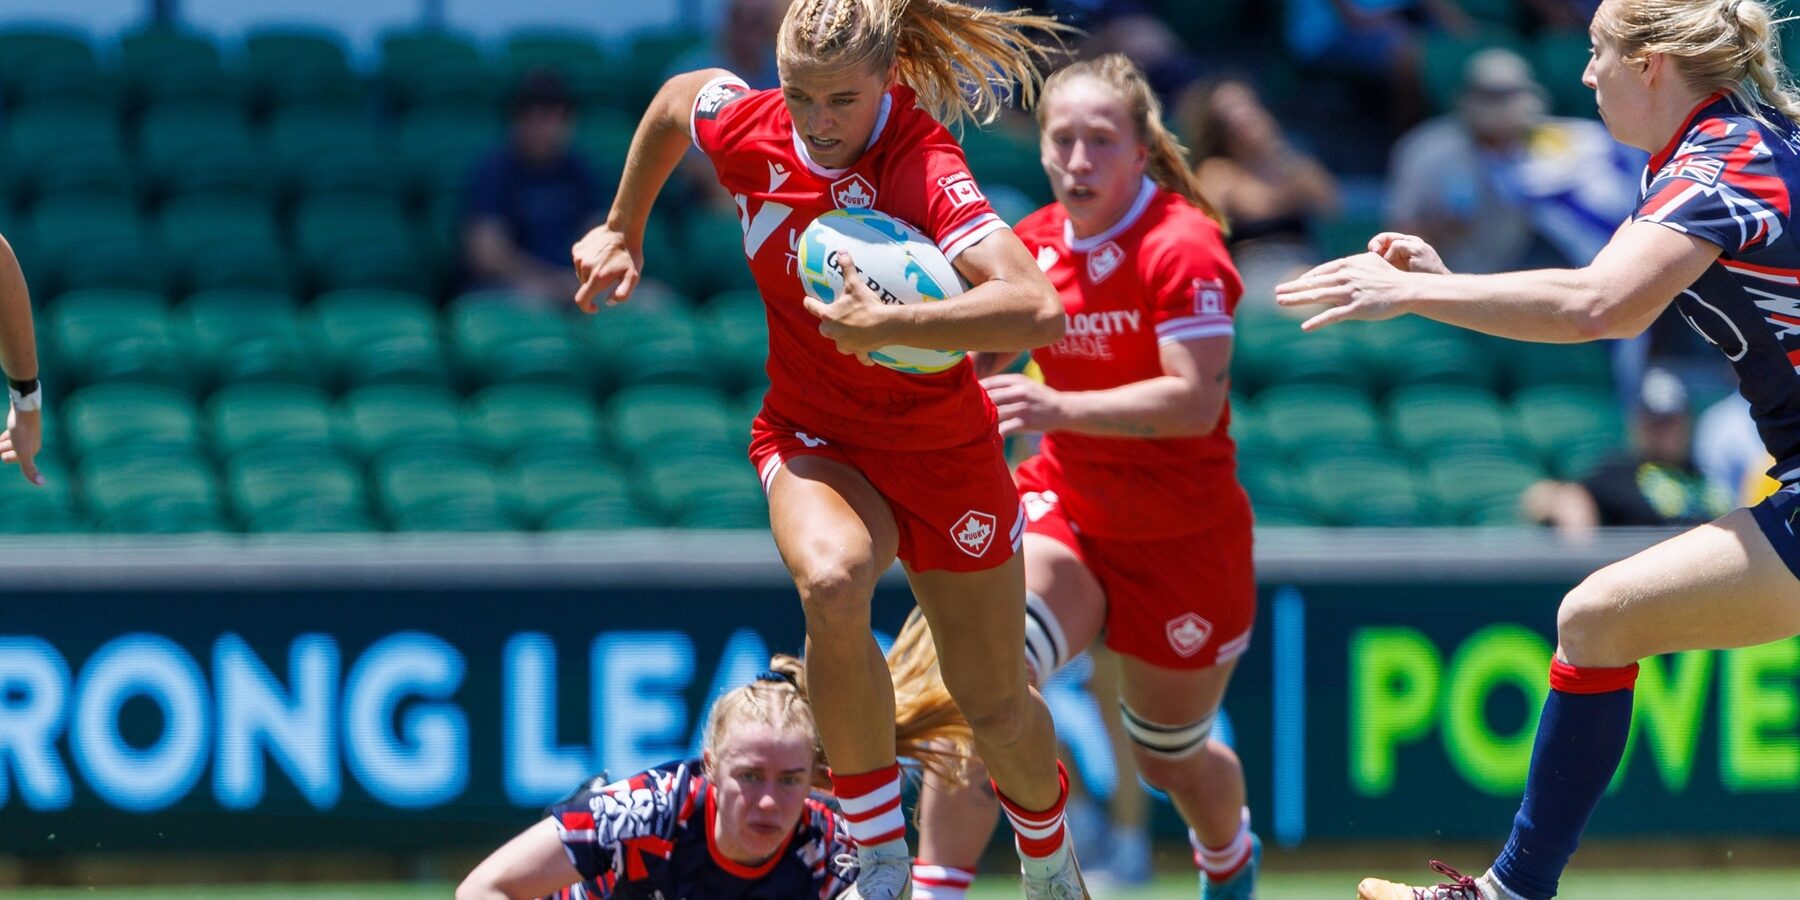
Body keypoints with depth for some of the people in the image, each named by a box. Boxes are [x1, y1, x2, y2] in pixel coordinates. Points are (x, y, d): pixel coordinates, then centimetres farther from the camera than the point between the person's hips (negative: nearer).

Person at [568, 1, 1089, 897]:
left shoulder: (922, 168, -30)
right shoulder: (747, 128, -15)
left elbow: (1037, 309, -44)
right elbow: (675, 96, 11)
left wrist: (885, 325, -48)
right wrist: (623, 231, 20)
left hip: (941, 448, -2)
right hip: (814, 441, 2)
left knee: (995, 706, 9)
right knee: (831, 584, -33)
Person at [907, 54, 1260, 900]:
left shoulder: (1182, 246, -20)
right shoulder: (1034, 243, -1)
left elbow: (1195, 400, -31)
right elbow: (975, 361, 13)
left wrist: (1062, 407, -43)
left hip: (1182, 537, -3)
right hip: (1063, 507, 3)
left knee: (1171, 759, 15)